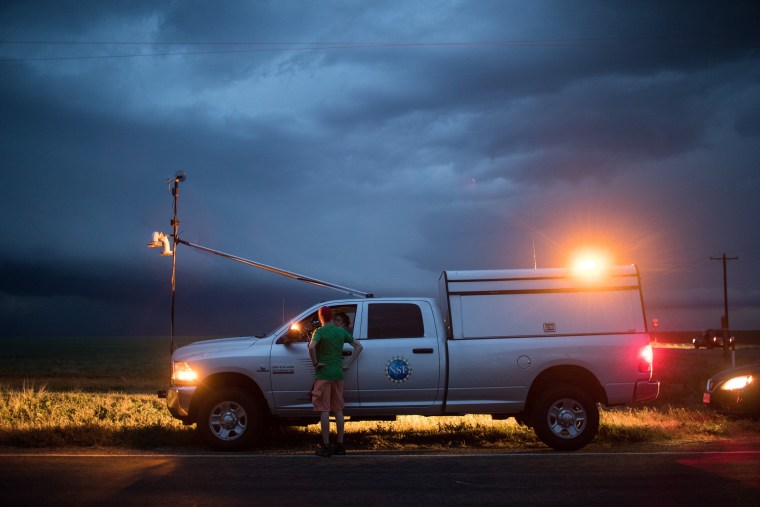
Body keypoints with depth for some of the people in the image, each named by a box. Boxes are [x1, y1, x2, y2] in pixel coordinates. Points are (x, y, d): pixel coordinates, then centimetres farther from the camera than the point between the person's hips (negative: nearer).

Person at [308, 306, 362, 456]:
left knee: (324, 411, -3)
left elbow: (311, 346, -28)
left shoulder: (319, 332, -8)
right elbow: (358, 346, 12)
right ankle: (340, 445, 14)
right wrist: (348, 365, 10)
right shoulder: (341, 332, 8)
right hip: (338, 375, 5)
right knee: (338, 410, 11)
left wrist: (315, 363, -15)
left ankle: (325, 446, -3)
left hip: (324, 375, -5)